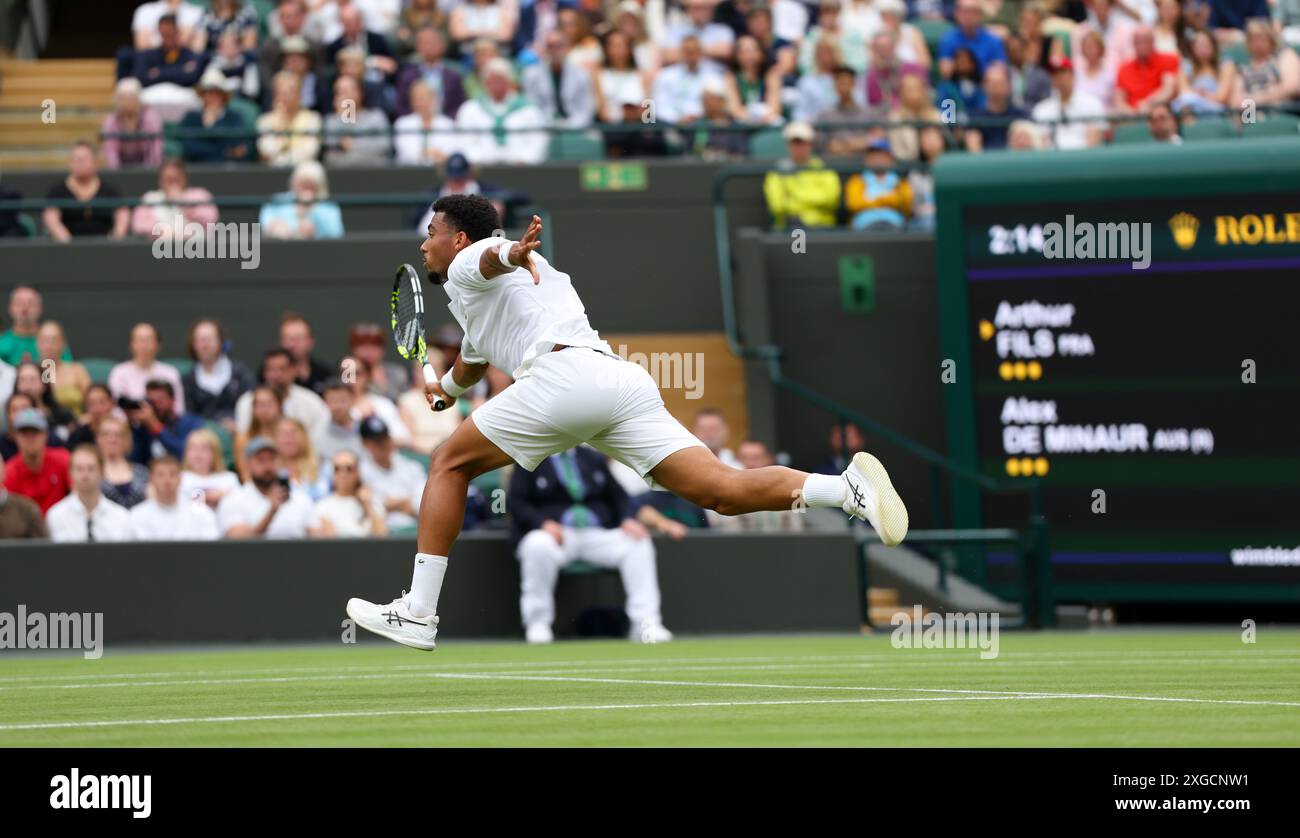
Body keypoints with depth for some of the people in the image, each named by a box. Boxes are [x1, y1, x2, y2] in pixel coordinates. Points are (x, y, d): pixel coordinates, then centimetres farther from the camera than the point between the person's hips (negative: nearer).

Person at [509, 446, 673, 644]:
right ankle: (537, 624, -26)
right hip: (555, 531, -3)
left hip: (597, 534, 3)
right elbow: (516, 502, -1)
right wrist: (544, 522, -19)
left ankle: (645, 624, -24)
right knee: (538, 545, -39)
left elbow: (618, 496, 17)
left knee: (638, 543, -22)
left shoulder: (594, 458, 21)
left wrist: (629, 520, -6)